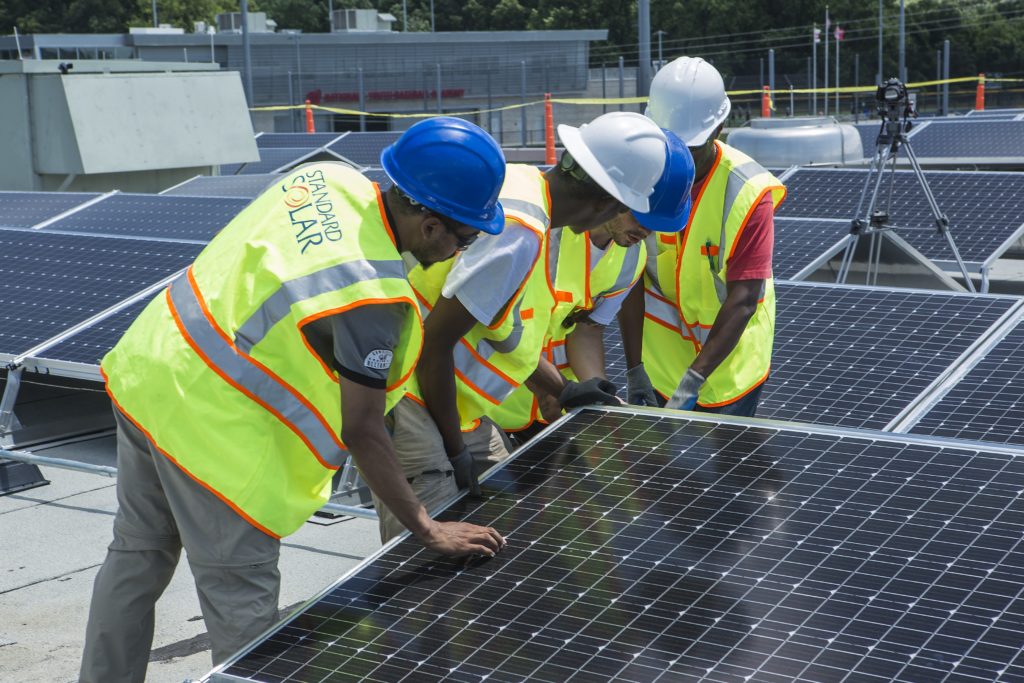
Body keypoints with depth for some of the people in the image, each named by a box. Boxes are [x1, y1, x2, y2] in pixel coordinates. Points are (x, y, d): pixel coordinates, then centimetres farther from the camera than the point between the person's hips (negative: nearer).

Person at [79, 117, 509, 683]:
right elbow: (360, 431, -20)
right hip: (209, 424, -9)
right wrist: (428, 531, -12)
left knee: (138, 555, 25)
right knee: (245, 612, 3)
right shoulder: (374, 300, -25)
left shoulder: (328, 178, -3)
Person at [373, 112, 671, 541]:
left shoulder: (521, 181, 3)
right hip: (415, 406, -10)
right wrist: (455, 449, -15)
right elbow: (434, 341, -24)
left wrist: (557, 390, 20)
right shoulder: (519, 233, -25)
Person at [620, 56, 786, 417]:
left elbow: (744, 299, -25)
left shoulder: (749, 192, -22)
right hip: (660, 351, 2)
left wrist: (694, 379, -31)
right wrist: (634, 370, -17)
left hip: (730, 352, -2)